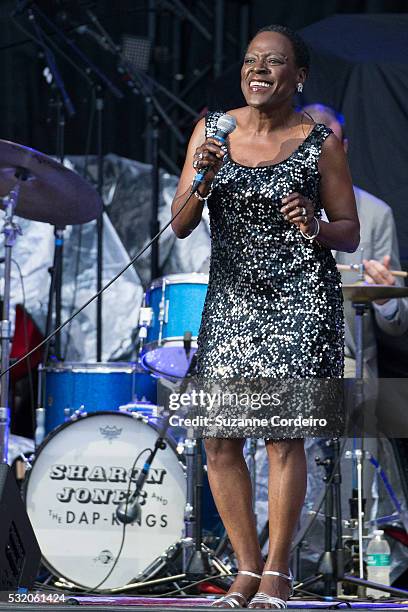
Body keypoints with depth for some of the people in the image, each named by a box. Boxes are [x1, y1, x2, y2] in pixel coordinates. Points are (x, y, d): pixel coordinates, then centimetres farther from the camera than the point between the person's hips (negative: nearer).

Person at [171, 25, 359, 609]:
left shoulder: (321, 143, -3)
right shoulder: (212, 131, 5)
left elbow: (349, 234, 2)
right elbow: (180, 226, 3)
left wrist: (315, 230, -20)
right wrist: (203, 181, -16)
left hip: (302, 298, -4)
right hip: (231, 297, 4)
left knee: (283, 429, -10)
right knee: (219, 436, 0)